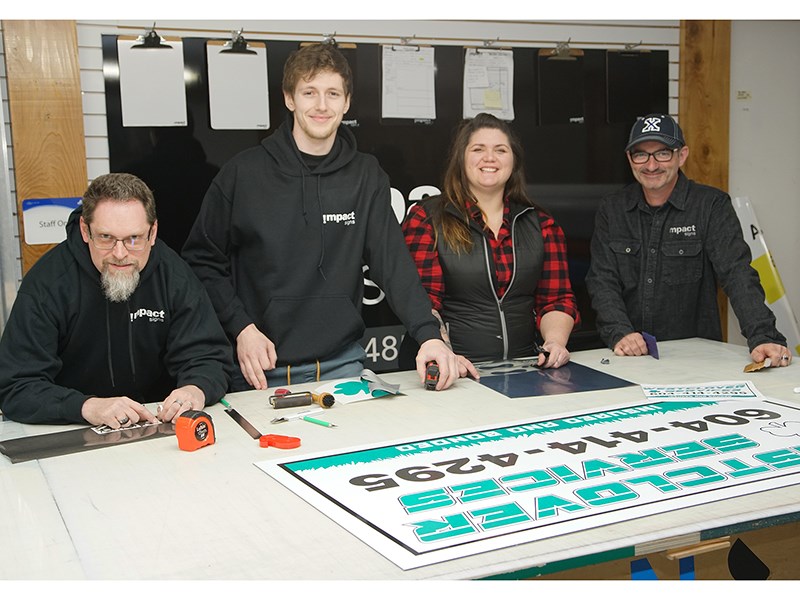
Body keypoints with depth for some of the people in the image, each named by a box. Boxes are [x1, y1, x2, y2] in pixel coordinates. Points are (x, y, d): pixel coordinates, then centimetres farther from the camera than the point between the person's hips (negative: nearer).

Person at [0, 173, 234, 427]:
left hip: (158, 424, 2)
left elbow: (209, 357, -5)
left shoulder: (174, 275, -6)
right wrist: (88, 407, -34)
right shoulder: (46, 284, -14)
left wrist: (195, 390, -28)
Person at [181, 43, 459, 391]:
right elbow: (203, 261, 1)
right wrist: (241, 328, -11)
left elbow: (393, 262, -5)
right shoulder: (243, 173, -2)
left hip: (341, 365, 1)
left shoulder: (366, 177, 3)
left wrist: (428, 334, -19)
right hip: (260, 371, -1)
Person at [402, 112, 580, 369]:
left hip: (524, 369, 3)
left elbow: (557, 299, 14)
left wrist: (555, 341, -6)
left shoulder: (541, 224, 15)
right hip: (456, 373, -3)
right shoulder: (426, 218, 3)